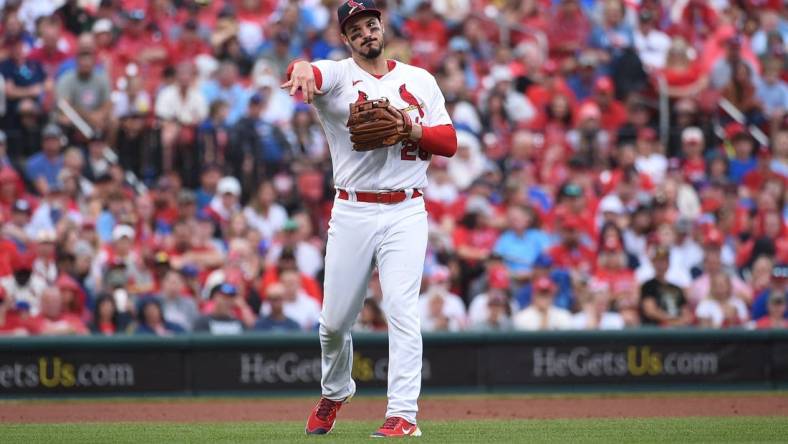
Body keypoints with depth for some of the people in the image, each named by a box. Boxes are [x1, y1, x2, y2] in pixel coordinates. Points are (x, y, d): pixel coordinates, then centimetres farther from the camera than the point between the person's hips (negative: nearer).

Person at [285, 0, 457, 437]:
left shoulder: (419, 81, 10)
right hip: (352, 214, 0)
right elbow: (312, 75, -25)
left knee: (401, 309, -13)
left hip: (406, 214, 0)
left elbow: (449, 142, 7)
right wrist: (302, 69, -50)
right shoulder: (336, 76, 1)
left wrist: (411, 129, -13)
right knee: (335, 319, 7)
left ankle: (403, 414, -16)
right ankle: (334, 393, 34)